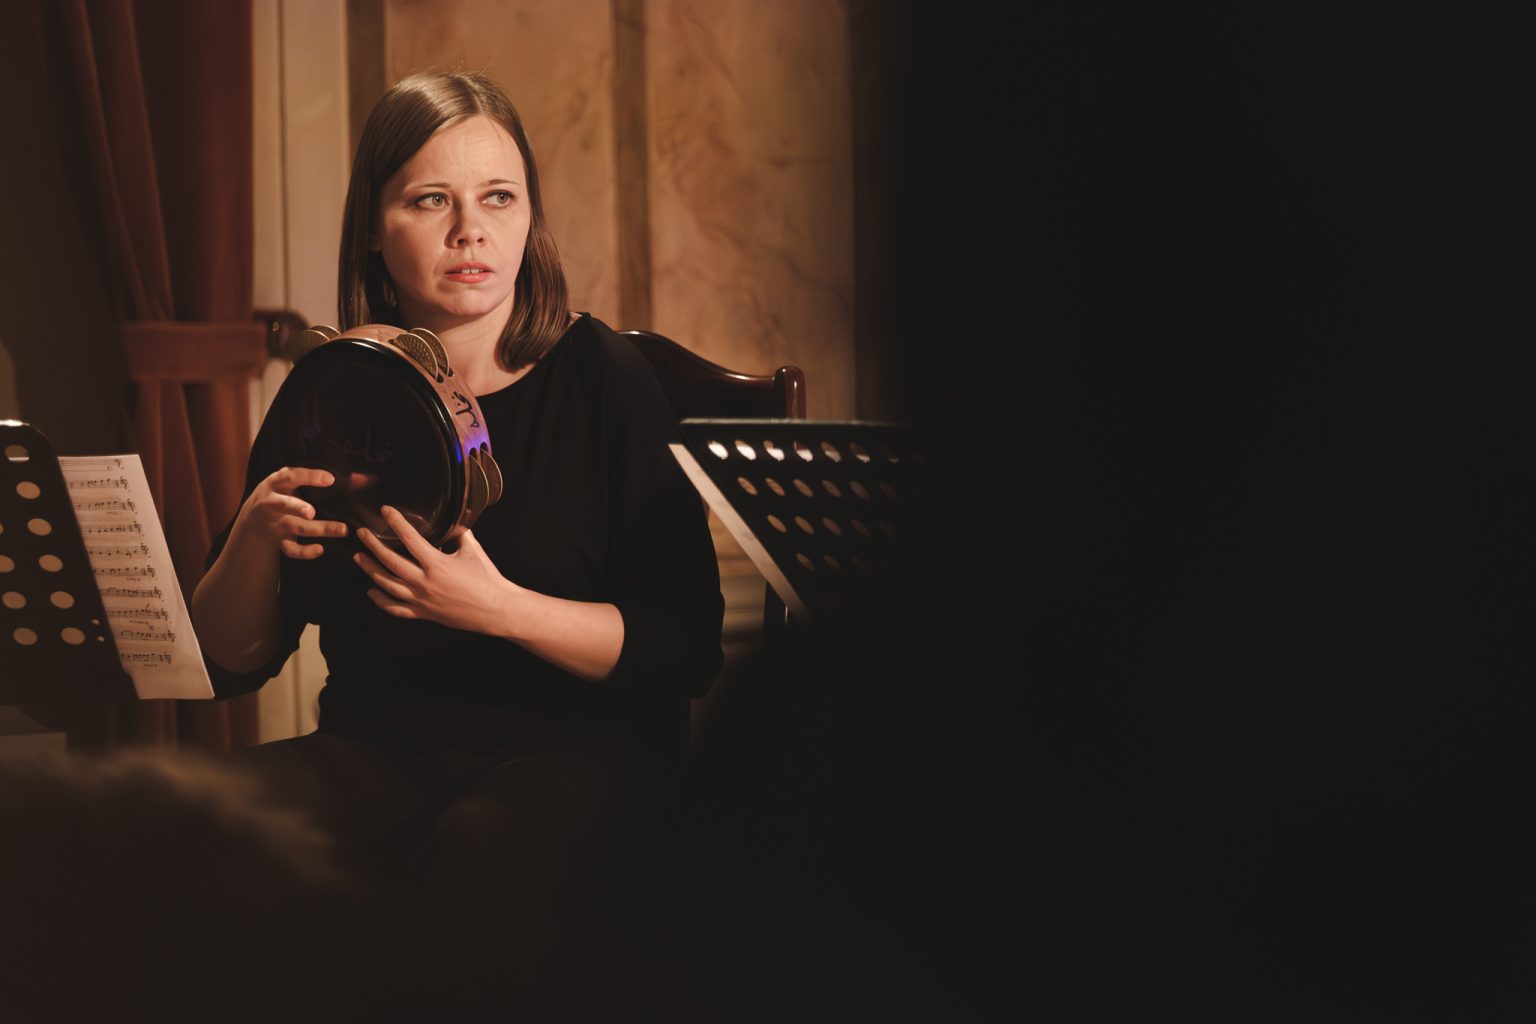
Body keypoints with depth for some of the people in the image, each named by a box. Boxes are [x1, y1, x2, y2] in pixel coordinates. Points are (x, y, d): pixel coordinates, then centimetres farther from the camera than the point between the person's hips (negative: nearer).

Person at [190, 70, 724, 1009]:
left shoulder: (604, 379, -1)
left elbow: (688, 651, -6)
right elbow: (231, 664, 10)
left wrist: (498, 608, -20)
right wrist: (258, 533, -11)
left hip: (577, 753, -3)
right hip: (377, 749, 3)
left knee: (479, 853, -37)